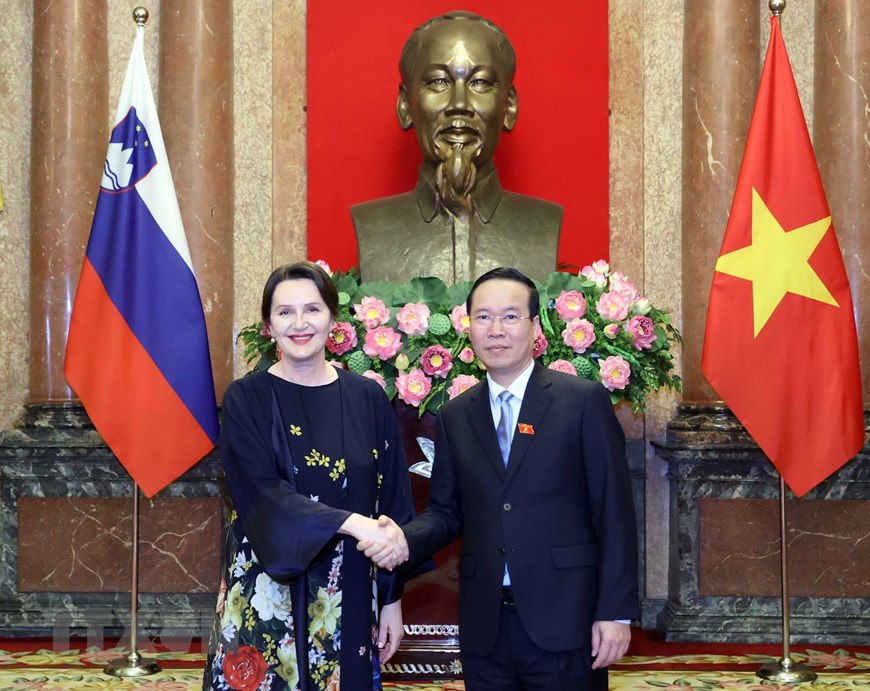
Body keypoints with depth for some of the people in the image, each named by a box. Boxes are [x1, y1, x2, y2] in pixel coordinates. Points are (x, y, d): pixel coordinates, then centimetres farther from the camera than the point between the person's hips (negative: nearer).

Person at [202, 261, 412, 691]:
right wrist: (353, 524, -26)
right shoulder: (246, 399, -4)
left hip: (349, 600, 2)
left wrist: (392, 600, 3)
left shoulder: (368, 399, 3)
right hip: (268, 595, -2)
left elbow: (393, 501, 5)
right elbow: (262, 496, -15)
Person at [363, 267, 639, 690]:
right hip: (485, 626, 4)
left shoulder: (584, 401, -2)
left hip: (564, 619, -3)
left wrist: (616, 612, -9)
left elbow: (614, 513, -4)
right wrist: (404, 539, -8)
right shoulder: (454, 416, 10)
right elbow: (446, 511, 13)